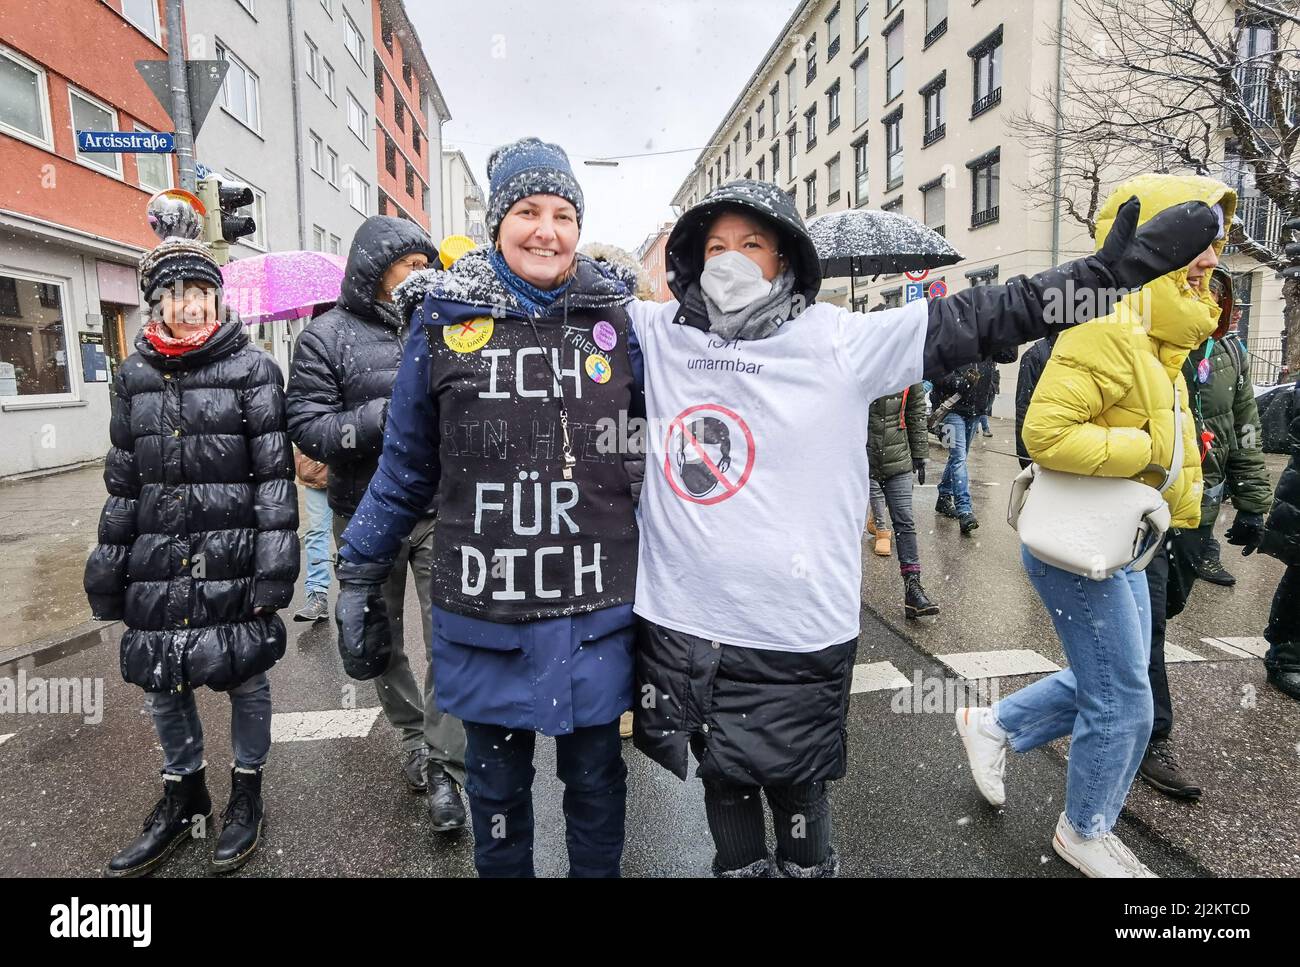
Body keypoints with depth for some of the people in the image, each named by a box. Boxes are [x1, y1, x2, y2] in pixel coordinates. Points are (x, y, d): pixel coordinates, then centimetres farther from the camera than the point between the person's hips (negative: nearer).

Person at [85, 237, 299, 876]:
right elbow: (122, 481, 11)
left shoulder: (251, 368, -5)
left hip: (231, 561, -4)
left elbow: (275, 473, -10)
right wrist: (108, 570, 8)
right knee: (161, 683, 14)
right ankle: (184, 797, 36)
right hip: (156, 566, 5)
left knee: (245, 679, 9)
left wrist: (273, 568, -16)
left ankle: (246, 793, 31)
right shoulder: (134, 375, 8)